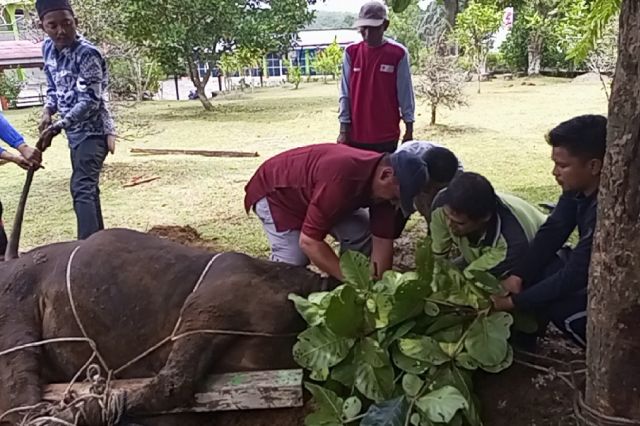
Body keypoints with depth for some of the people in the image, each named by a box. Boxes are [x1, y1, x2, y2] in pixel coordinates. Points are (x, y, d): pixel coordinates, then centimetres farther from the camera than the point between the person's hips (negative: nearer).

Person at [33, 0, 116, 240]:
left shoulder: (87, 54, -19)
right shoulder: (48, 49, 5)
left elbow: (90, 102, -23)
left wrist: (59, 125, -23)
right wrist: (48, 112, 0)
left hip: (93, 130, -9)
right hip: (76, 131, 9)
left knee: (82, 188, -20)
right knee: (87, 187, 16)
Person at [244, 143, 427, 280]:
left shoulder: (383, 187, -17)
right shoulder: (341, 178, -43)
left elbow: (382, 242, -14)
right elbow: (308, 242, -41)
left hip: (313, 188, 7)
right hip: (275, 190, -7)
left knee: (362, 234, -6)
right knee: (293, 261, -22)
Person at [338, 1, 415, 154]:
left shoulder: (398, 54, -6)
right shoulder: (351, 52, 1)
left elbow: (405, 94, -2)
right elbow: (345, 94, 2)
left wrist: (409, 129, -1)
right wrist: (344, 129, -1)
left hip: (387, 136, -2)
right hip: (356, 135, 2)